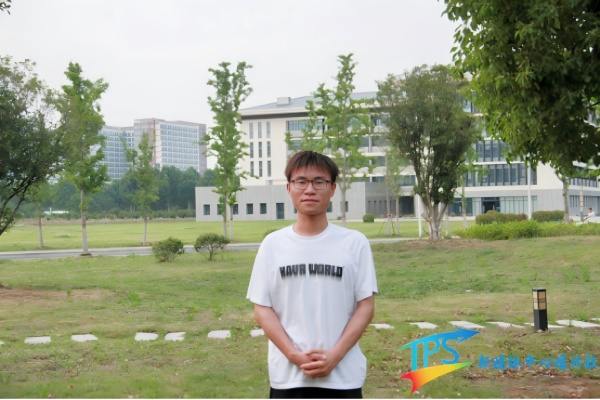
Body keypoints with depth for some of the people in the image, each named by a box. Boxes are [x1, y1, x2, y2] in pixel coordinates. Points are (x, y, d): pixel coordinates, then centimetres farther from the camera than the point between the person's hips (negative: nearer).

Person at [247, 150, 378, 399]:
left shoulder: (354, 243, 0)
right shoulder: (273, 244, 3)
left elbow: (365, 306, -1)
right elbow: (262, 309, 1)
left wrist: (334, 355, -14)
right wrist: (294, 355, -13)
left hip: (343, 377, 0)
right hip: (287, 376, 1)